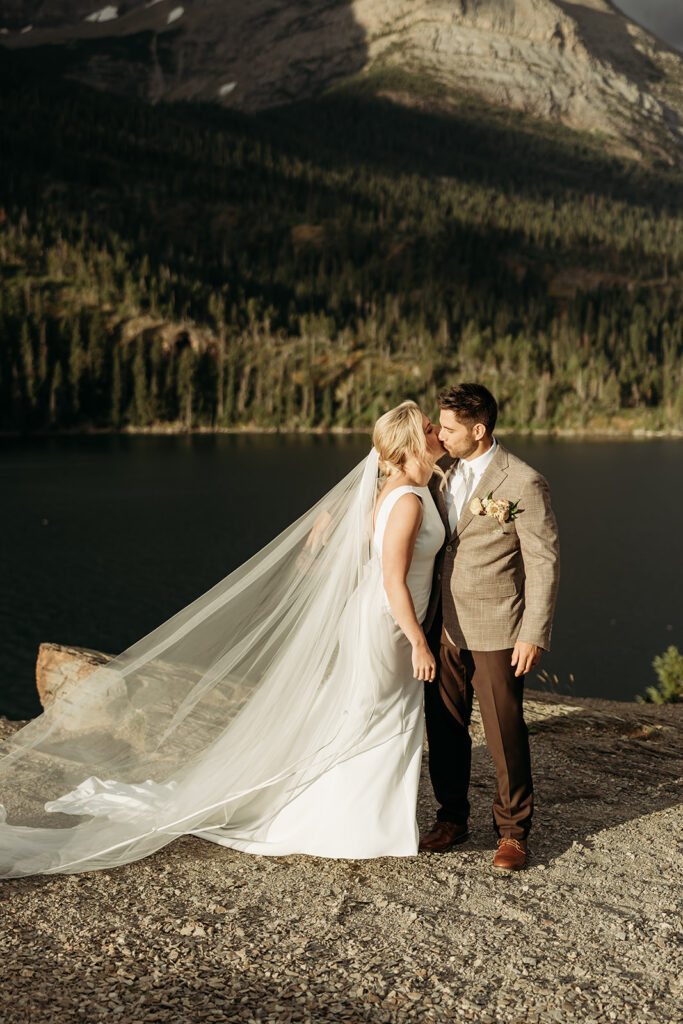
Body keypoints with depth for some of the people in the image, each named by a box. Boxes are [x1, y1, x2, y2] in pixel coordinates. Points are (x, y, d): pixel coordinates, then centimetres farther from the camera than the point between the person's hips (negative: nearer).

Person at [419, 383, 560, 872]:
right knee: (444, 726, 10)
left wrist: (534, 635, -14)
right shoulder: (443, 471, 6)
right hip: (444, 625, 6)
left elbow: (545, 561, -12)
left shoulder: (524, 483, -14)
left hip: (495, 629, -6)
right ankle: (452, 818, 27)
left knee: (505, 733, 3)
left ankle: (513, 830, 19)